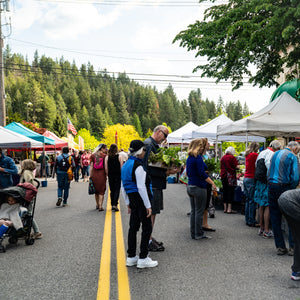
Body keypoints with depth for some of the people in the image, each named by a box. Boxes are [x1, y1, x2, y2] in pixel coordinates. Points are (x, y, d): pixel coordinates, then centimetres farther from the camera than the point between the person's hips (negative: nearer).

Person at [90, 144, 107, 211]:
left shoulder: (93, 155, 4)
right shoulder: (104, 156, -6)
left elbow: (91, 166, 3)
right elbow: (105, 167, -9)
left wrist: (91, 176, 6)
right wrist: (107, 174, 1)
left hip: (94, 175, 4)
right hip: (102, 175, -4)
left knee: (96, 190, 17)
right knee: (101, 191, 2)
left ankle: (97, 205, 28)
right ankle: (100, 206, -4)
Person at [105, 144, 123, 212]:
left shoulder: (107, 157, -1)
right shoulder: (119, 157, -7)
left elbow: (106, 168, -1)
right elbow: (121, 167, -7)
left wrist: (108, 175, 9)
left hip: (110, 176, 3)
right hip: (118, 175, -3)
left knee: (112, 190, 13)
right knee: (117, 190, 0)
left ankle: (112, 205, 18)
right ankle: (115, 205, -13)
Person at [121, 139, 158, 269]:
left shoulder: (126, 165, 11)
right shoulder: (138, 166, -17)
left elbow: (123, 187, 16)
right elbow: (141, 187, -21)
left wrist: (128, 203, 21)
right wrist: (148, 205, -17)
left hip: (132, 199, 9)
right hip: (140, 199, -9)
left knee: (133, 227, 13)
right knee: (147, 228, 0)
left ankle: (131, 257, 20)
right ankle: (143, 259, 4)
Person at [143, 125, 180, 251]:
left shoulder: (154, 145, 16)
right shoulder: (148, 144, -15)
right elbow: (148, 168, -23)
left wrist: (169, 169, 4)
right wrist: (166, 172, -19)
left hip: (156, 185, 10)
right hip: (151, 184, -10)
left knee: (152, 213, 16)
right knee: (150, 213, -3)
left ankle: (149, 238, 26)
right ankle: (148, 241, 6)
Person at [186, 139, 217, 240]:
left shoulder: (189, 157, 12)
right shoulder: (198, 157, -14)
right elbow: (202, 173, -19)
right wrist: (212, 183, -16)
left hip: (190, 186, 9)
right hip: (199, 187, -8)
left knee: (193, 211, 13)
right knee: (199, 211, 0)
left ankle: (193, 233, 19)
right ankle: (199, 234, 7)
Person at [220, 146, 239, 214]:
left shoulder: (222, 158, 10)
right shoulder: (232, 157, -8)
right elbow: (237, 167, -12)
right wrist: (233, 168, 8)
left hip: (223, 176, 6)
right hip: (231, 176, -6)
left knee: (225, 191, 10)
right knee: (230, 192, -3)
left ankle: (225, 208, 13)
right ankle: (229, 209, -4)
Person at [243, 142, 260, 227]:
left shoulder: (248, 155, 12)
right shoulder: (254, 155, -13)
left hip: (246, 178, 9)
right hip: (251, 179, -9)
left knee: (248, 200, 14)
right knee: (252, 201, -4)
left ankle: (247, 220, 20)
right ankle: (252, 222, 0)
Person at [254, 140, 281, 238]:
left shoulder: (261, 153, 16)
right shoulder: (272, 154, -13)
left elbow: (256, 165, 22)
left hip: (258, 182, 9)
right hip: (266, 183, -9)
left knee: (261, 206, 15)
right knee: (268, 206, -4)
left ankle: (261, 228, 22)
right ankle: (266, 231, -1)